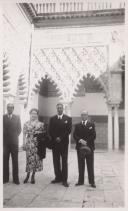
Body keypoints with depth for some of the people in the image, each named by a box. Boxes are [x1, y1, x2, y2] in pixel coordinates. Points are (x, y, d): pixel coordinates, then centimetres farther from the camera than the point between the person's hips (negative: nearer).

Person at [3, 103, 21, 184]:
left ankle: (16, 179, 11)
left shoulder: (17, 117, 6)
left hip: (14, 142, 0)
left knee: (15, 161, 4)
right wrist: (4, 136, -1)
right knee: (5, 161, 5)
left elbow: (19, 129, 7)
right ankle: (5, 178, 16)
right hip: (5, 142, 0)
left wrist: (15, 136, 1)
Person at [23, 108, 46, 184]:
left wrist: (38, 134, -10)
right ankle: (28, 175, 13)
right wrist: (24, 144, -2)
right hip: (29, 143, -1)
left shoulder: (41, 124, 6)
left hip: (37, 144, 1)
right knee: (29, 159, -4)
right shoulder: (26, 124, 6)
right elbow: (24, 134, 4)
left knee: (36, 159, 3)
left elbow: (44, 134, 8)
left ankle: (33, 176, 17)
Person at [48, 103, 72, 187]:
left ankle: (64, 179, 4)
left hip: (64, 142, -2)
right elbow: (50, 130, 5)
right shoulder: (52, 119, 10)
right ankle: (58, 177, 16)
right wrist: (55, 138, -9)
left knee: (64, 161, -1)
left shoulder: (68, 118, 4)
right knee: (56, 161, 6)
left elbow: (69, 130, -4)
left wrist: (60, 138, -12)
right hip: (55, 142, 3)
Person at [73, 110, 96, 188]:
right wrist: (80, 140, -15)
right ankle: (81, 181, 13)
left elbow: (94, 136, -3)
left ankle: (92, 182, 9)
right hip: (80, 147, 2)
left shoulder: (91, 124, 6)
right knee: (81, 165, 6)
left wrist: (86, 142, -13)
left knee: (90, 165, 2)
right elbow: (75, 135, 2)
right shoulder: (77, 125, 12)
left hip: (89, 147, -2)